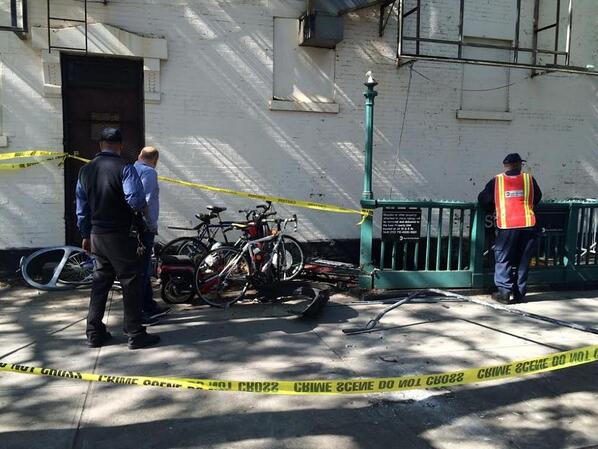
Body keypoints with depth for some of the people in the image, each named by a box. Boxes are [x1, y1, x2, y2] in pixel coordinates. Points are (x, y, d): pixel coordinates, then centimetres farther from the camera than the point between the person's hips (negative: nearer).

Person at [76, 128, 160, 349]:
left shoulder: (86, 170, 8)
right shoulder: (124, 168, -13)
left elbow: (81, 208, 13)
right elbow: (136, 201, -23)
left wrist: (86, 235, 21)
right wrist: (142, 207, 0)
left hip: (96, 236, 7)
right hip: (120, 236, -6)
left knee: (100, 282, 15)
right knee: (130, 283, 1)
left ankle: (94, 333, 21)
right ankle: (135, 335, 5)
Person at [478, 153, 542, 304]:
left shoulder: (496, 181, 1)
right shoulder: (529, 179, 5)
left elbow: (482, 200, 7)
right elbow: (537, 198, 16)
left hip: (506, 227, -2)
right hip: (528, 225, 2)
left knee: (503, 259, 8)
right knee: (523, 260, 12)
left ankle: (504, 292, 3)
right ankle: (519, 293, 16)